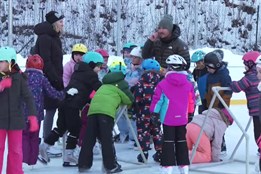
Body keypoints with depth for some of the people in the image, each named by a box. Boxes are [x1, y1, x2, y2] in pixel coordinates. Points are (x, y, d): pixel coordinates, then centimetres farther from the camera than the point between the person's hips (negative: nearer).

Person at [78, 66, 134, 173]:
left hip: (93, 109, 5)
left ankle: (83, 165, 12)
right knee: (107, 140, -3)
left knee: (88, 139, 8)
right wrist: (122, 101, 38)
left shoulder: (105, 85, 34)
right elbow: (130, 99, 16)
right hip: (106, 111, -5)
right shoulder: (121, 83, 16)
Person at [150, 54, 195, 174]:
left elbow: (157, 100, -8)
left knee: (168, 142, 3)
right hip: (182, 119, 3)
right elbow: (191, 102, 9)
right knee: (181, 142, 13)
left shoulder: (163, 84, -11)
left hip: (167, 119, -3)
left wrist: (154, 113, 3)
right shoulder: (189, 85, 0)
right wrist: (190, 114, 21)